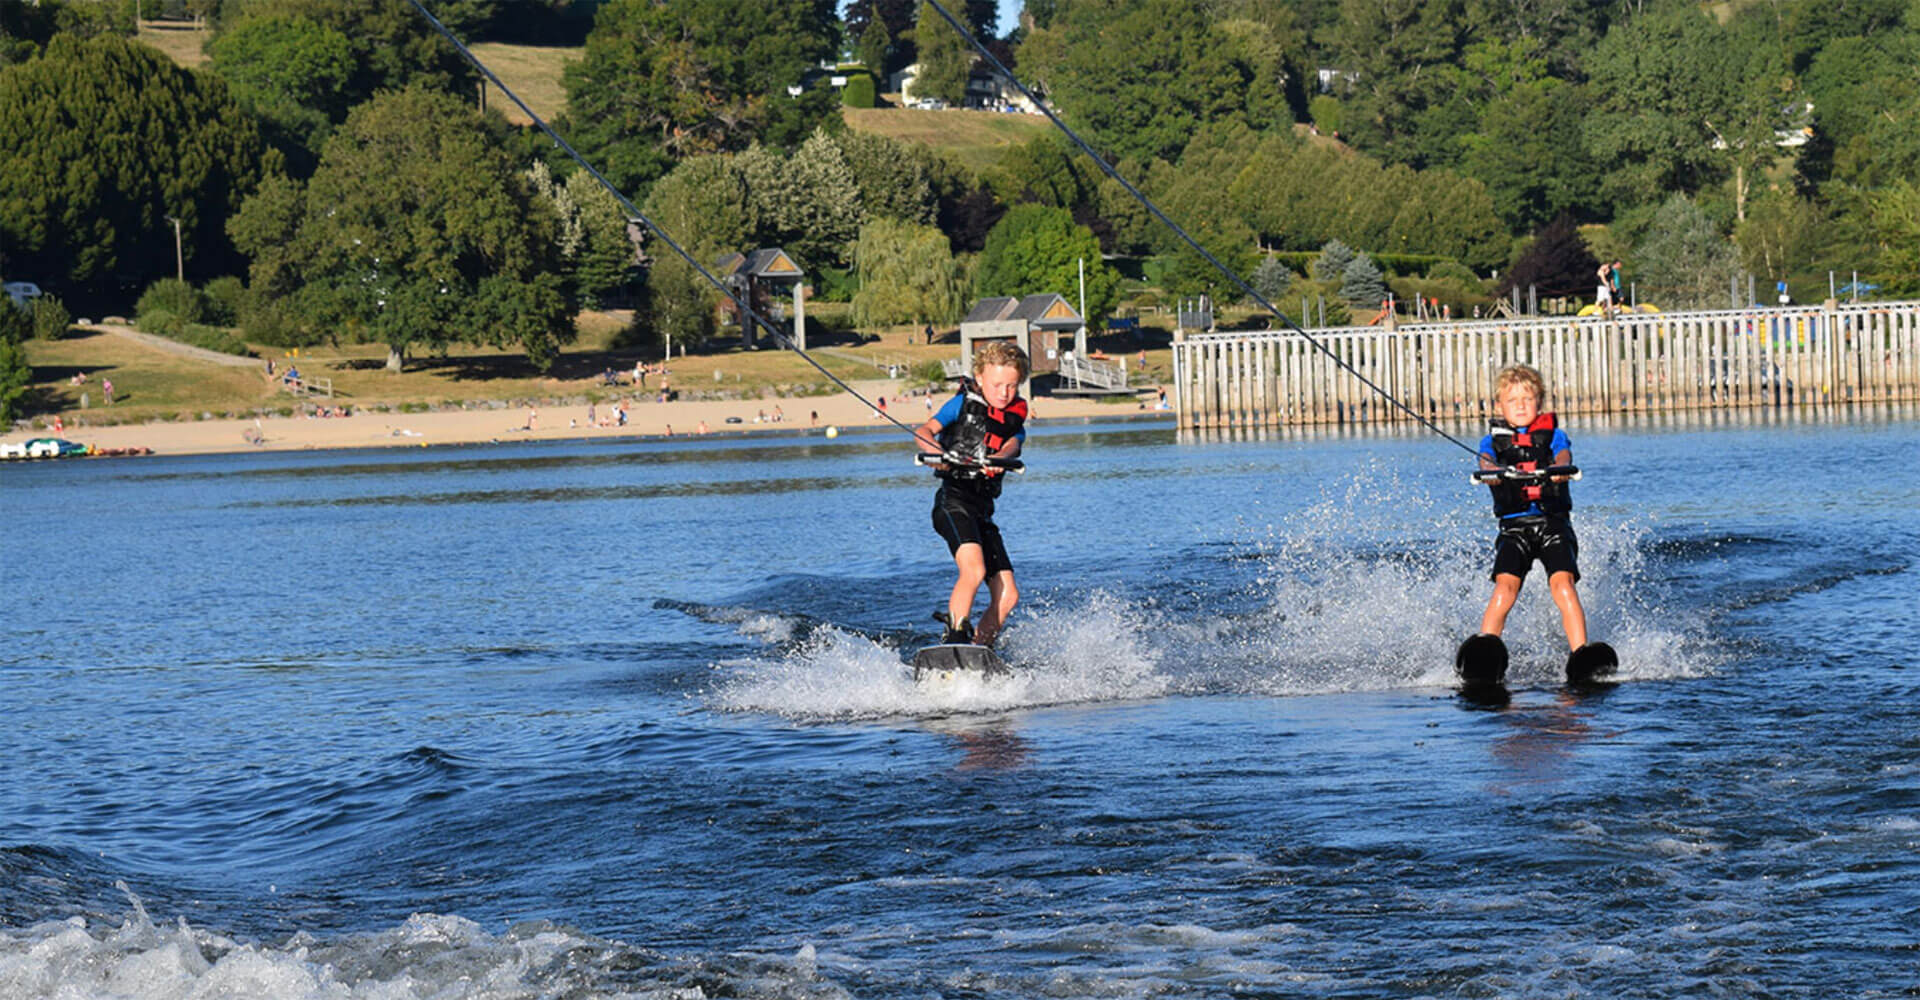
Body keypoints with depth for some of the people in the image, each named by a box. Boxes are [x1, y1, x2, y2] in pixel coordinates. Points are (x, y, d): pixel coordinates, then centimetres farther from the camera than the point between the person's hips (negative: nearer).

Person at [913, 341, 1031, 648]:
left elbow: (1011, 446, -6)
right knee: (974, 569, -29)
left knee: (1007, 595, -2)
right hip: (954, 498, -6)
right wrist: (938, 455, -30)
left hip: (982, 510, 6)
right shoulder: (965, 403, 5)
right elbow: (924, 431, -7)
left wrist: (999, 459, -31)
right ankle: (955, 640, -30)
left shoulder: (1015, 422, 17)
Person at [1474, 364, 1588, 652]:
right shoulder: (1493, 440, 13)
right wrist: (1491, 471, -35)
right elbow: (1486, 460, -8)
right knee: (1505, 588, -19)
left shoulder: (1552, 435, 13)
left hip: (1554, 522, 0)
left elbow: (1564, 456, -8)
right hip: (1514, 525, 0)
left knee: (1563, 586, -19)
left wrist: (1559, 469, -34)